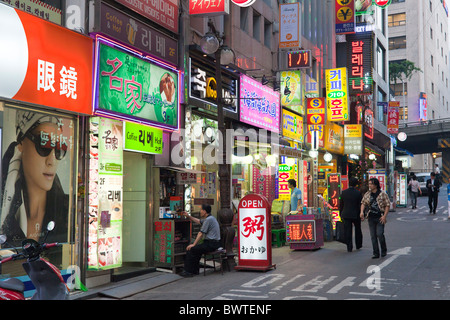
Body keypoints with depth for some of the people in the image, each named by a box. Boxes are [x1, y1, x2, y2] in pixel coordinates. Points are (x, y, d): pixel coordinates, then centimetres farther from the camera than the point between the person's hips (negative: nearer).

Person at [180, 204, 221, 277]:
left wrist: (193, 244, -11)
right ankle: (195, 270, 24)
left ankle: (188, 271, -2)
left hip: (211, 244, -10)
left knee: (190, 249, -9)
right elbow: (197, 221, 31)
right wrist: (188, 216, 25)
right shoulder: (210, 218, 16)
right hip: (214, 243, 10)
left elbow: (201, 234, -16)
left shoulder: (208, 220, -16)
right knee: (196, 249, 23)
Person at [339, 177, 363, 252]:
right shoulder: (358, 193, -9)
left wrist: (341, 214, 14)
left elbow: (341, 205, 5)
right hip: (356, 215, -1)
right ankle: (358, 245, 30)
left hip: (346, 215, 1)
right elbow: (361, 205, -7)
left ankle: (349, 247, 2)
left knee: (347, 231, 4)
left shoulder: (343, 192, -1)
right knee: (358, 230, 18)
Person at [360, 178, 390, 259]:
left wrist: (384, 216, -12)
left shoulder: (382, 194, -6)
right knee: (373, 236, 4)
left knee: (380, 234, -12)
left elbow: (388, 205, -4)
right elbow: (363, 203, 12)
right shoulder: (367, 194, 6)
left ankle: (384, 250, 12)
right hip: (371, 218, 4)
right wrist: (362, 211, -6)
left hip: (380, 218, -4)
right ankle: (376, 253, 12)